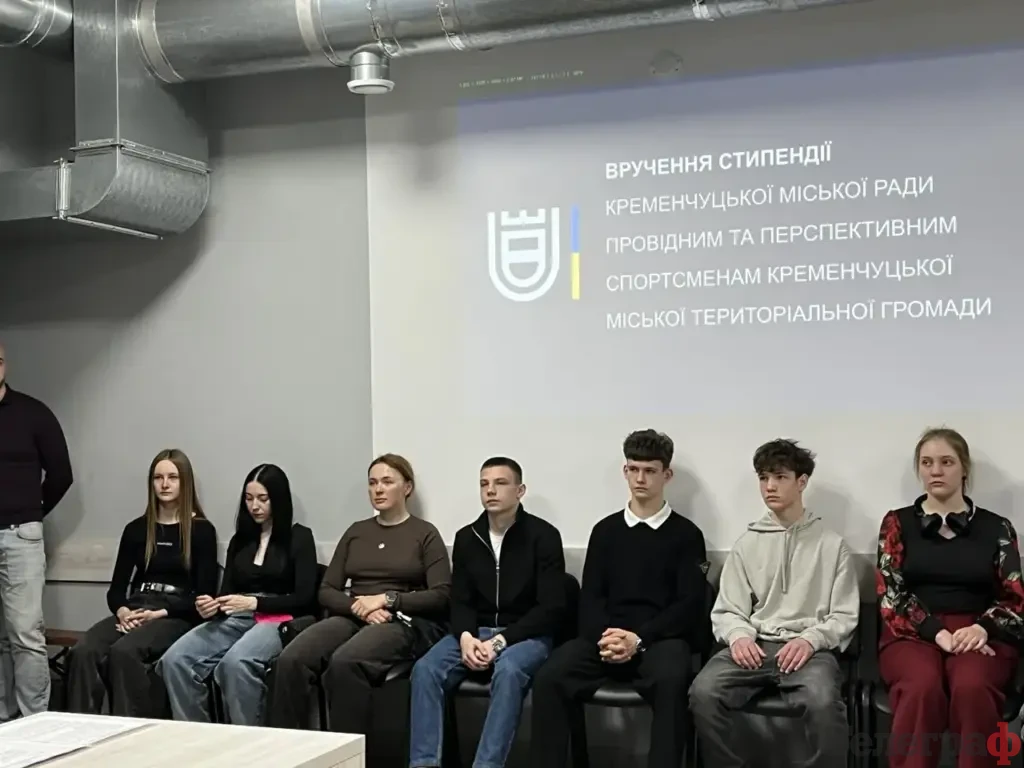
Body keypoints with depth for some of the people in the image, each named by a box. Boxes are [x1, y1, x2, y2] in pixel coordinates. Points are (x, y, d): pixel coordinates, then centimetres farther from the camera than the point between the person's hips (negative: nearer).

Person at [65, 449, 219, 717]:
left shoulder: (201, 530, 5)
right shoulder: (136, 529, 17)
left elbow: (204, 594, -1)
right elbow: (116, 587, 15)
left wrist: (159, 613, -13)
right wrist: (123, 611, -8)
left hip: (177, 616, -4)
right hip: (133, 613, 4)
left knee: (123, 652, -35)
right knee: (83, 652, -28)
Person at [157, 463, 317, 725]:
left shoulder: (299, 537, 6)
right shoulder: (239, 540, 21)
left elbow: (304, 598, -2)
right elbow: (228, 592, 16)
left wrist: (253, 602, -14)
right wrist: (212, 607, -8)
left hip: (278, 621, -5)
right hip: (235, 620, 5)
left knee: (235, 662, -38)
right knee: (174, 660, -23)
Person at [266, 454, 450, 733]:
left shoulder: (425, 534, 6)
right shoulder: (356, 532, 19)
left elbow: (441, 596, -5)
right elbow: (327, 592, 13)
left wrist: (387, 599, -14)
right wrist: (360, 607, -8)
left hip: (405, 622, -4)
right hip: (352, 617, 5)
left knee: (344, 662, -37)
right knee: (291, 660, -26)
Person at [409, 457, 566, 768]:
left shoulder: (543, 536, -6)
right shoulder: (466, 537, 9)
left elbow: (551, 608, -11)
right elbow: (460, 601, 9)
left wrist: (500, 641, -20)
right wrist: (466, 636, -15)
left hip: (527, 634, -4)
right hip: (476, 632, 5)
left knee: (508, 671, -38)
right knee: (425, 669, -23)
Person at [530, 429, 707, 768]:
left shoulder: (686, 534, 8)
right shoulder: (605, 530, 17)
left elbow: (689, 604, -1)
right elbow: (590, 597, 9)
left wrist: (639, 639, -15)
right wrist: (604, 636, -13)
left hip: (661, 639, -2)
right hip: (607, 637, 3)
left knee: (670, 680, -38)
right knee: (549, 677, -26)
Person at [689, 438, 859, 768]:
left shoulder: (832, 544, 11)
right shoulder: (746, 543, 17)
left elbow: (845, 616, 7)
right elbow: (726, 610, 14)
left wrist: (811, 639, -13)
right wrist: (738, 635, -9)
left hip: (809, 648, -2)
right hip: (754, 645, 2)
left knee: (823, 702, -37)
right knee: (703, 692, -28)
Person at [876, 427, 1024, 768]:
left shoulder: (996, 528, 13)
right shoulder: (898, 523, 12)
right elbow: (890, 594, 3)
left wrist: (982, 628, -13)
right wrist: (937, 633, -13)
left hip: (978, 635, 0)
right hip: (913, 634, 0)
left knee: (972, 688, -36)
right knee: (923, 687, -36)